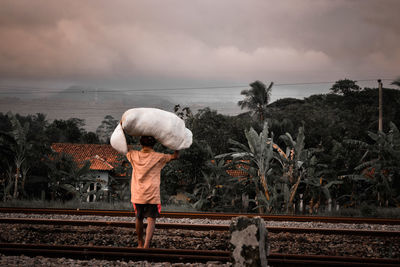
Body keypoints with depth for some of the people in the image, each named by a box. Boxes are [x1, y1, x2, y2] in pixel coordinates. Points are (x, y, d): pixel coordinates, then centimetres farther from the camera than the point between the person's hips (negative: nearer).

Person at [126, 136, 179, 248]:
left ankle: (140, 243, 34)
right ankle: (146, 245, -21)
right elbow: (175, 156, 0)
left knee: (139, 218, 19)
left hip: (137, 194, 3)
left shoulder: (134, 155, 1)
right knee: (151, 220, -4)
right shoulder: (158, 157, -6)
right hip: (152, 195, -3)